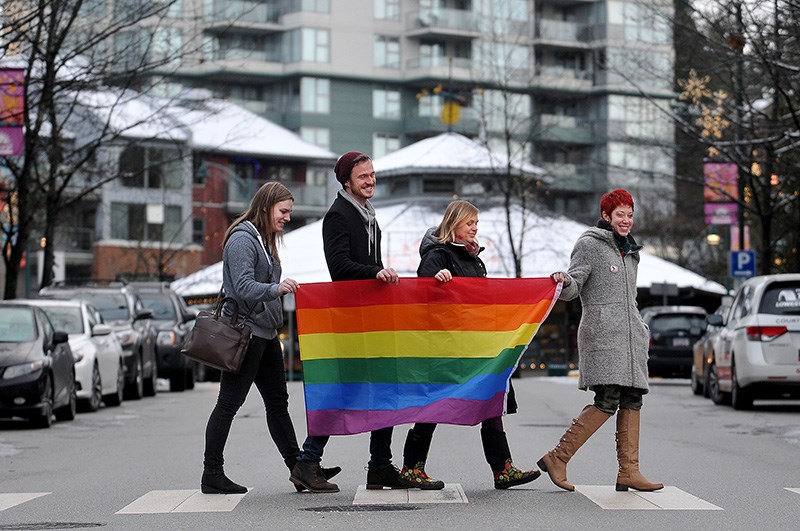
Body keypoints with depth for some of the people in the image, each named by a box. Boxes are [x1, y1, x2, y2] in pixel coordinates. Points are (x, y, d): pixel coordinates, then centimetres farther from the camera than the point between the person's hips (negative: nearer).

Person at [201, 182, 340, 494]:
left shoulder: (265, 240, 18)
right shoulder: (242, 239, -13)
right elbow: (243, 287, -25)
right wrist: (275, 289, -38)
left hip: (265, 333, 10)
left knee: (278, 403, 10)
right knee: (229, 403, -6)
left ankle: (298, 466, 13)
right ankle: (212, 474, -3)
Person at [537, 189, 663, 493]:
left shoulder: (629, 251, 23)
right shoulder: (590, 245, -1)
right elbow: (573, 288, -9)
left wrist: (640, 328, 24)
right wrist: (564, 282, -31)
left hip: (629, 335, 8)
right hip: (602, 333, -8)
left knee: (632, 401, -1)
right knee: (607, 401, -18)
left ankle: (629, 471, -1)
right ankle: (557, 458, -11)